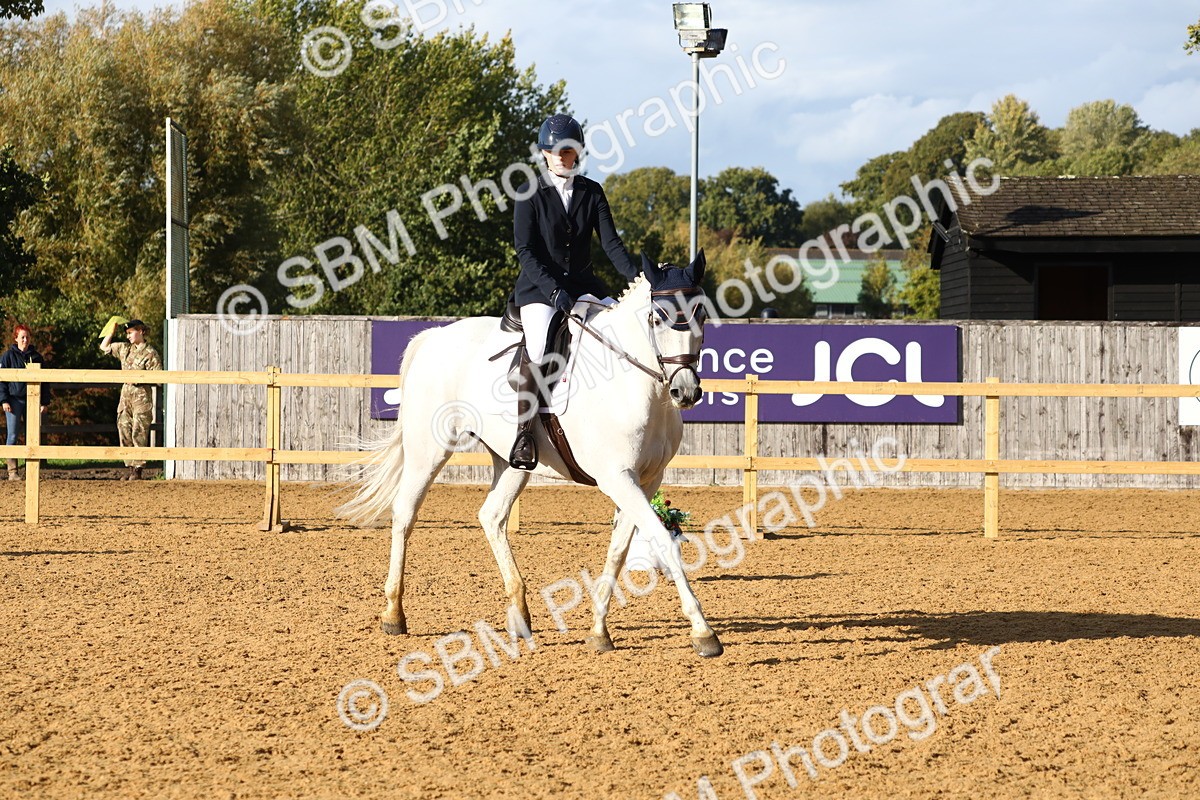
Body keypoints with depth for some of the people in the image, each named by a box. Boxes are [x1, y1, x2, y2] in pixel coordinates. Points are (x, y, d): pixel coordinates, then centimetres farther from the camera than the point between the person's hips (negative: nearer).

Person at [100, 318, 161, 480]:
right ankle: (131, 469, 10)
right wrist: (113, 330, 13)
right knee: (125, 432, 5)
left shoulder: (150, 353, -6)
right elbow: (104, 347, 22)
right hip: (126, 394, 7)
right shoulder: (125, 348, 12)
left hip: (141, 395, -7)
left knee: (139, 434, -8)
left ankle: (138, 470, -5)